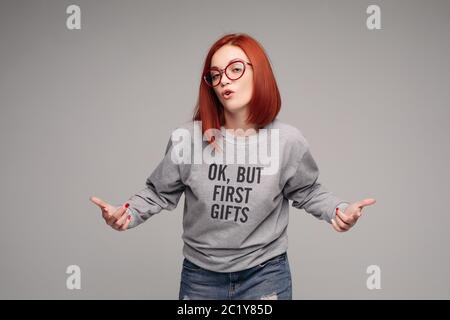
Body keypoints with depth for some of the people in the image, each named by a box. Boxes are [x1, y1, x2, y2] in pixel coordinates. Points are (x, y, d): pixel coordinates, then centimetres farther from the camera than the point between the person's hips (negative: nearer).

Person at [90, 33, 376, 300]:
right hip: (200, 275, 1)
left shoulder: (287, 140, -9)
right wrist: (128, 213, -15)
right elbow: (161, 193, 2)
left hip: (265, 274, 0)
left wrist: (339, 210, -11)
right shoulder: (188, 137, -10)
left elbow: (307, 191, 6)